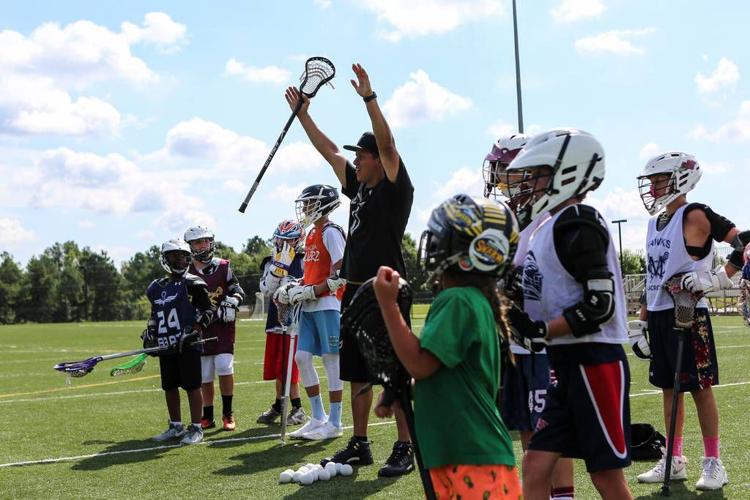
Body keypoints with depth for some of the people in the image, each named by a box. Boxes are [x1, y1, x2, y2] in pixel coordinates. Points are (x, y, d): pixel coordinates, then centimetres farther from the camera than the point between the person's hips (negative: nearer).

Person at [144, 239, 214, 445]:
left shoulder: (192, 284, -4)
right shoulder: (157, 287, 14)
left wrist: (194, 331, -16)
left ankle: (196, 429, 5)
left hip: (188, 345, -6)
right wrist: (149, 335, 16)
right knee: (169, 387, 12)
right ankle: (176, 426, 25)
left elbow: (207, 311, -5)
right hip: (166, 347, 6)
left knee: (192, 386, -2)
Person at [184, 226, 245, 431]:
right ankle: (207, 417, 18)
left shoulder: (223, 267, 3)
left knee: (224, 368, -13)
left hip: (223, 325, -2)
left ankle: (228, 413, 2)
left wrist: (232, 302, -14)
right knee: (204, 375, 5)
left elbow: (238, 291, 6)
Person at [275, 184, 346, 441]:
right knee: (302, 358, 6)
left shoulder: (331, 232, -10)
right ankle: (318, 417, 16)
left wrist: (311, 292, -17)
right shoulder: (311, 234, 17)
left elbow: (340, 275, -17)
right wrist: (294, 287, 9)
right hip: (309, 307, 9)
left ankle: (334, 423, 4)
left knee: (331, 360, -3)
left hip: (327, 305, -9)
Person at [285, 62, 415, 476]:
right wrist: (302, 114, 23)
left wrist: (369, 97, -25)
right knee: (358, 373, 13)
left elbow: (386, 143, -19)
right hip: (355, 291, 8)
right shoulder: (358, 187, 15)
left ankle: (405, 448, -1)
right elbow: (328, 150, 22)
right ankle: (359, 445, 22)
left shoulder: (396, 189, -6)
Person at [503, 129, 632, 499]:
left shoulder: (576, 223, -15)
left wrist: (540, 332, -19)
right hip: (568, 364, 9)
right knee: (536, 464, 7)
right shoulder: (553, 225, 14)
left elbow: (601, 304, -21)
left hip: (594, 363, -9)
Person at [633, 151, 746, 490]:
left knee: (699, 387, -2)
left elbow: (744, 243, -16)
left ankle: (713, 464, 6)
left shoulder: (695, 217, -10)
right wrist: (642, 320, 20)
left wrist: (718, 278, -25)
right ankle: (674, 462, 20)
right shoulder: (656, 222, 15)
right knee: (669, 388, 12)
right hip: (659, 316, 8)